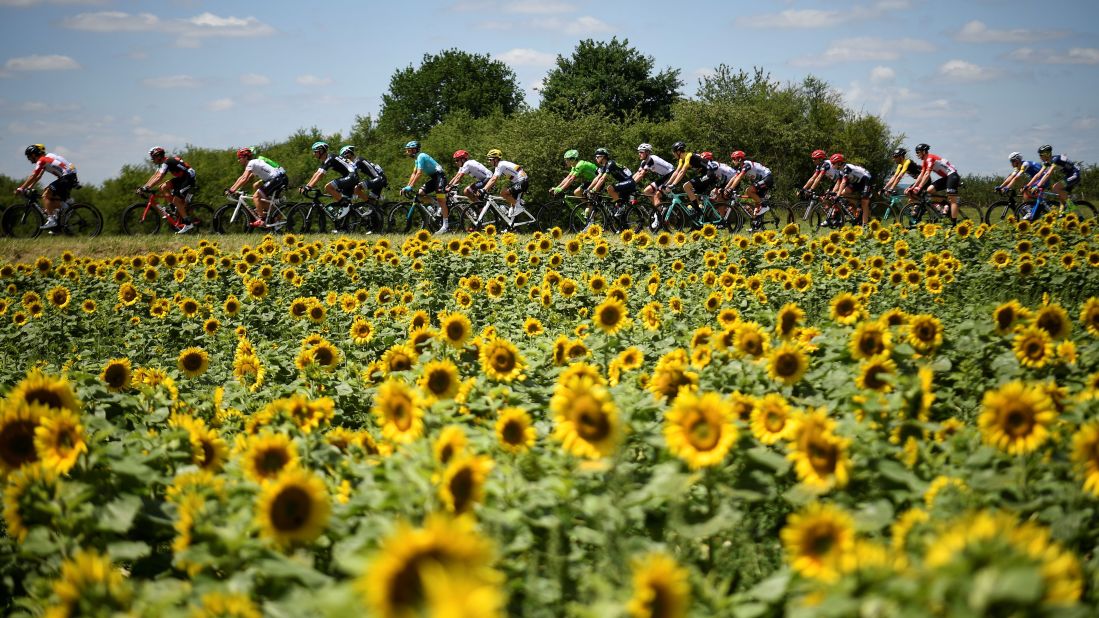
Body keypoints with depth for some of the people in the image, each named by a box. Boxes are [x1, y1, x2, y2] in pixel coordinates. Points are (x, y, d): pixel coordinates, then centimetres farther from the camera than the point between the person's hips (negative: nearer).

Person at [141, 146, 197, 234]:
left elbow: (159, 177, -31)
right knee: (163, 188, 0)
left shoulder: (167, 162, -21)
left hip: (188, 179, -10)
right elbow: (154, 176, 10)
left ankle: (188, 224, -12)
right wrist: (144, 186, 2)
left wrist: (147, 187, -35)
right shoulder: (164, 162, 9)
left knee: (176, 201, -14)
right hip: (181, 178, 10)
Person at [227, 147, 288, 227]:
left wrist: (232, 190, -18)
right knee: (255, 186, 18)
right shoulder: (253, 163, 20)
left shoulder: (251, 163, -9)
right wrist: (231, 189, 16)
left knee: (255, 197, -10)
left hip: (279, 179, -10)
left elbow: (244, 179, -18)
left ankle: (262, 221, -9)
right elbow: (242, 178, 21)